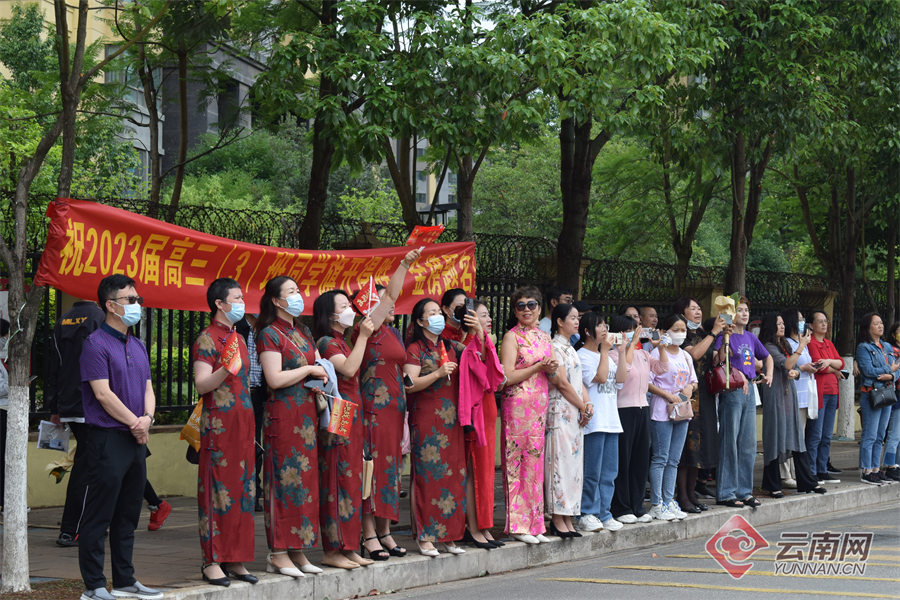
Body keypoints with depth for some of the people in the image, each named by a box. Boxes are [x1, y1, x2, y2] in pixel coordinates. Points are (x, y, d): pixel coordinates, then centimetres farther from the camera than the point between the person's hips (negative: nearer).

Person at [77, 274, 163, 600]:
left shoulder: (138, 346, 16)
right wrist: (135, 422, -10)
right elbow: (103, 393, -15)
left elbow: (148, 389, 15)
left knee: (128, 516, 13)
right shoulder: (96, 344, -9)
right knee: (98, 516, -4)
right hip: (108, 438, -8)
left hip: (136, 439, 8)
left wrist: (148, 418, -5)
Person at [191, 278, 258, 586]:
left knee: (242, 491, 8)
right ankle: (212, 561, -3)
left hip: (244, 423, 8)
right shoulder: (207, 339, -8)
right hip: (219, 424, -8)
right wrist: (226, 369, -32)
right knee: (218, 490, -6)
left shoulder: (238, 338, 18)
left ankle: (234, 559, 13)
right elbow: (201, 385, -15)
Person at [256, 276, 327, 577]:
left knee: (305, 479, 7)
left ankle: (297, 551, 12)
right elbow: (275, 379, -17)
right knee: (285, 479, -8)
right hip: (283, 414, -8)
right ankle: (279, 553, -4)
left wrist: (320, 375, 2)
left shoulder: (304, 332, 17)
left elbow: (318, 365, 25)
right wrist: (308, 370, -7)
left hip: (307, 413, 8)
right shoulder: (270, 334, -8)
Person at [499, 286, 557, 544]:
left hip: (540, 405, 7)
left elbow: (553, 375, 19)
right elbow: (508, 377, -12)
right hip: (518, 404, -7)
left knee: (535, 462, 7)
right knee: (518, 464, -6)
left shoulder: (544, 337, 16)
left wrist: (552, 370, -3)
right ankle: (518, 525, -3)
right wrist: (539, 366, -13)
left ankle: (533, 523, 12)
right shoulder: (512, 337, -5)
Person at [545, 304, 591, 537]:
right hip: (560, 411, -9)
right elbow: (562, 383, -14)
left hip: (575, 414, 9)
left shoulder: (570, 349, 19)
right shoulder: (555, 347, -9)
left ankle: (567, 518, 9)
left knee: (574, 463, 7)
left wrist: (587, 403, 0)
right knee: (560, 463, -9)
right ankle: (557, 519, -7)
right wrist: (583, 407, -7)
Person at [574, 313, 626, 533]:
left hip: (610, 420, 8)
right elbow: (600, 377, -16)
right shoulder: (582, 356, -5)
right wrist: (605, 351, -8)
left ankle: (603, 514, 12)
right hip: (593, 420, -8)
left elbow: (620, 379, 9)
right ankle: (586, 515, 0)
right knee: (592, 471, -7)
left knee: (609, 471, 7)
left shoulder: (606, 356, 20)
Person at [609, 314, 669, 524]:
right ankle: (621, 508, 5)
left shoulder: (643, 354, 14)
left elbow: (662, 367, 12)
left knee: (641, 460, 9)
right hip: (623, 410, -7)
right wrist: (629, 346, -19)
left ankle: (637, 507, 16)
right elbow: (624, 369, -24)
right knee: (622, 460, -2)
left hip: (643, 409, 7)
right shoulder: (614, 355, -8)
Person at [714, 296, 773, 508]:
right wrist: (726, 337, -28)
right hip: (731, 392, -7)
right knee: (730, 441, -5)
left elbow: (767, 357, 29)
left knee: (748, 443, 8)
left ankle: (744, 491, 15)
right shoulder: (725, 335, -6)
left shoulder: (751, 338, 14)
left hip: (749, 391, 7)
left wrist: (769, 375, 14)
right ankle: (726, 493, -1)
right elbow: (720, 359, -21)